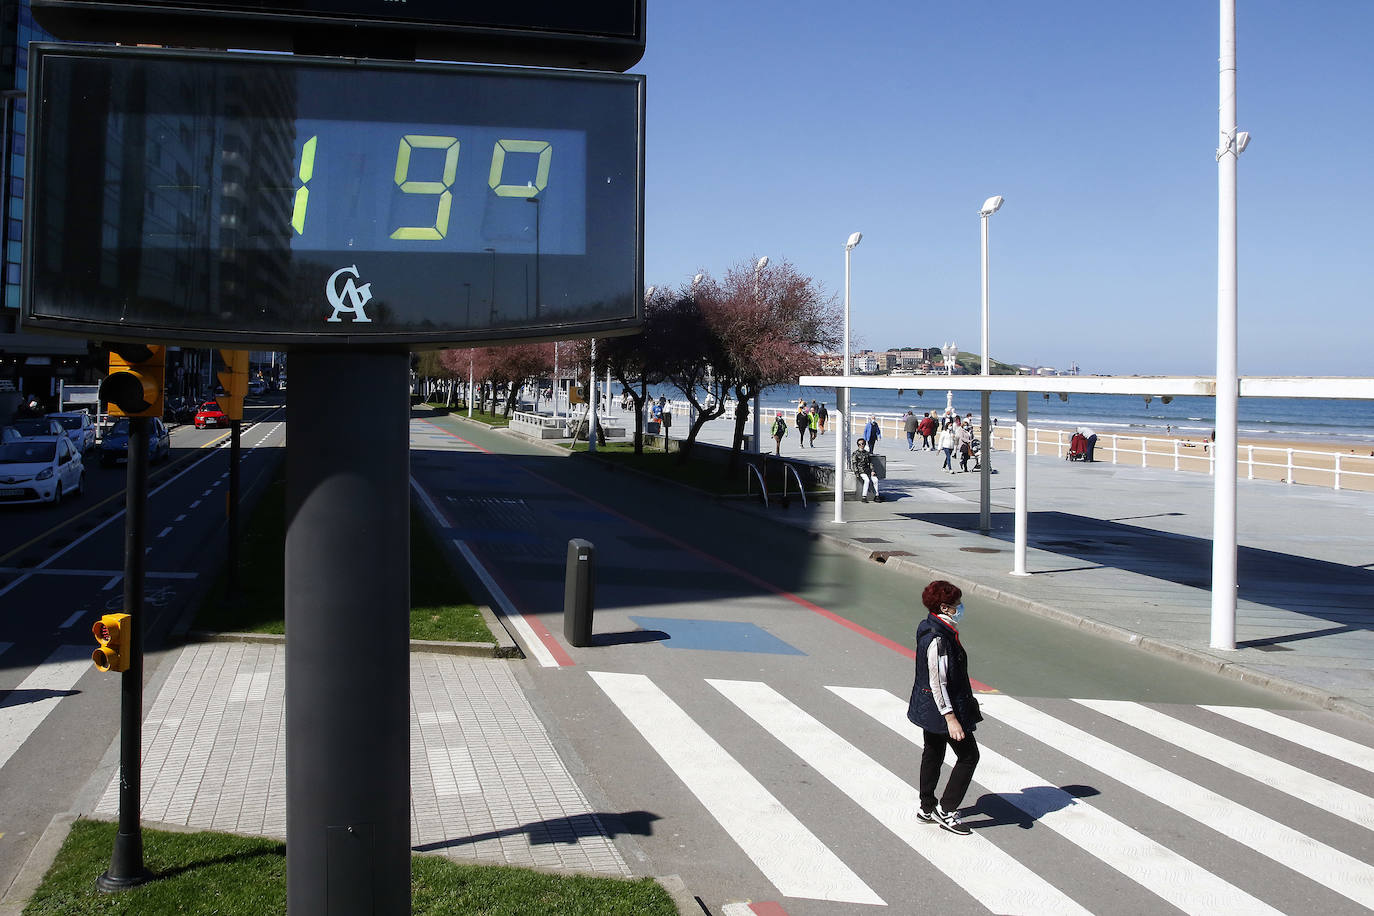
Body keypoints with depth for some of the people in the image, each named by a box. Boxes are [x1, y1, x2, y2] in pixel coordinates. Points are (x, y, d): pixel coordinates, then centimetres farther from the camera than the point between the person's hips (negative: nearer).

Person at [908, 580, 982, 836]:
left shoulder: (929, 629, 4)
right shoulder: (938, 640, -27)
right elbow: (938, 682, -27)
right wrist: (950, 718, -26)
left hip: (929, 706, 10)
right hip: (943, 706, -10)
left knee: (933, 753, 20)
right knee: (968, 756, 1)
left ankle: (927, 808, 32)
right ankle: (946, 810, 6)